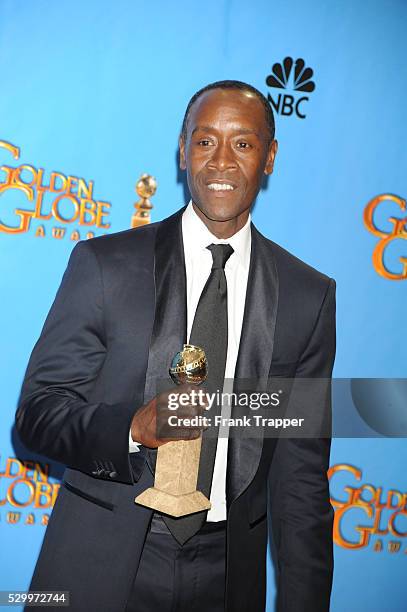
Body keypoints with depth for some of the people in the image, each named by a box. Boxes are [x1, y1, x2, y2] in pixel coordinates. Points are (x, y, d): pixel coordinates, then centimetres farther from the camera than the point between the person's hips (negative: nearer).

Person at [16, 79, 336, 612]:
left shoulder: (309, 296, -1)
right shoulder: (104, 264, -6)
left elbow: (301, 472, 1)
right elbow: (36, 409, -6)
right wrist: (134, 427, -24)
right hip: (101, 566, -1)